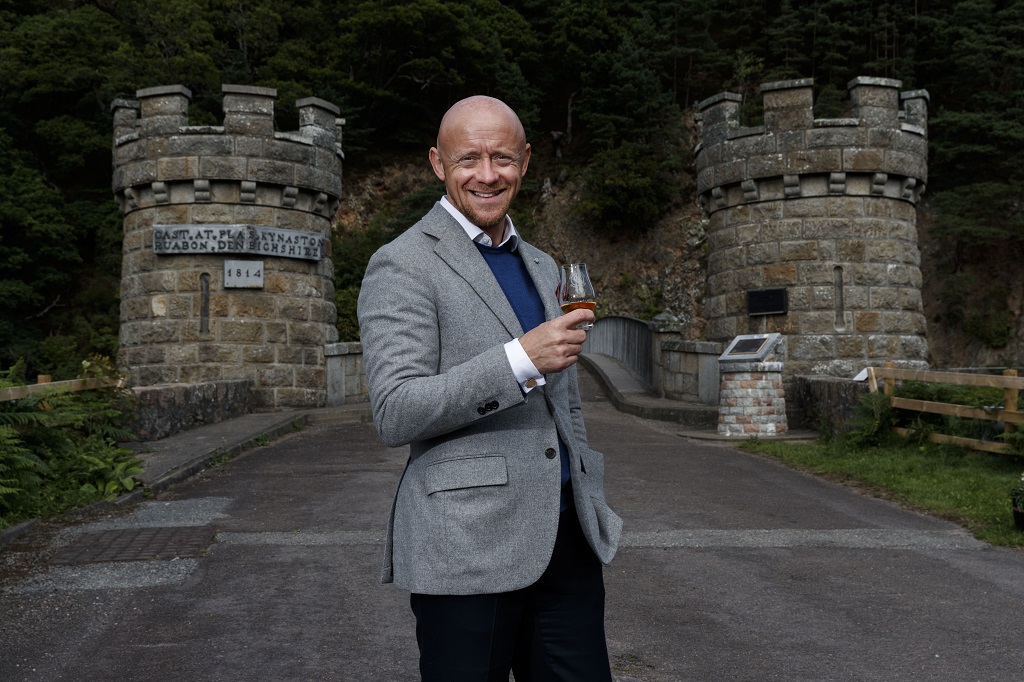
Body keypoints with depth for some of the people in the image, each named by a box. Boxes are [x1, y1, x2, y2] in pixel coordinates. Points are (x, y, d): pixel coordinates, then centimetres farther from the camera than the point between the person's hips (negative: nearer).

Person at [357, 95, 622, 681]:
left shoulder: (541, 267, 17)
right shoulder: (403, 266, -6)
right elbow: (396, 414, -16)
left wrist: (592, 511, 22)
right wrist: (520, 360, -22)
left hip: (566, 542, 6)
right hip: (468, 547, -6)